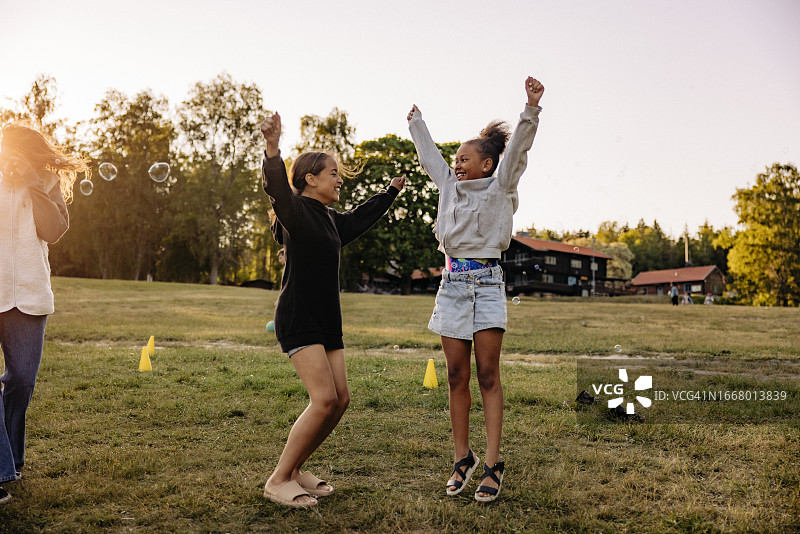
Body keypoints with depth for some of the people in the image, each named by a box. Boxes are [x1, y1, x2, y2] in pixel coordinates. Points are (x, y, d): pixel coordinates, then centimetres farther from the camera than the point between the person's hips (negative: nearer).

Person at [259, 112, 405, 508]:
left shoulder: (330, 219, 17)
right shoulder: (295, 209, -8)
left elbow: (361, 217, 36)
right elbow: (277, 188, -30)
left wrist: (393, 190, 48)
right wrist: (272, 148, -48)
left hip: (327, 319, 9)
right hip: (298, 319, -9)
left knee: (340, 399, 4)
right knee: (324, 399, -16)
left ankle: (295, 469, 19)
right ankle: (278, 481, -2)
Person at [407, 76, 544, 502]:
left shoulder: (500, 187, 2)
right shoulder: (450, 185, 15)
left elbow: (517, 149, -12)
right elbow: (430, 156, 30)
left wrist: (531, 107, -24)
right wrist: (416, 123, 43)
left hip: (486, 283, -5)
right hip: (453, 283, 5)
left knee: (487, 374, -6)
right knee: (457, 377, 4)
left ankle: (493, 465, -1)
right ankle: (462, 459, 13)